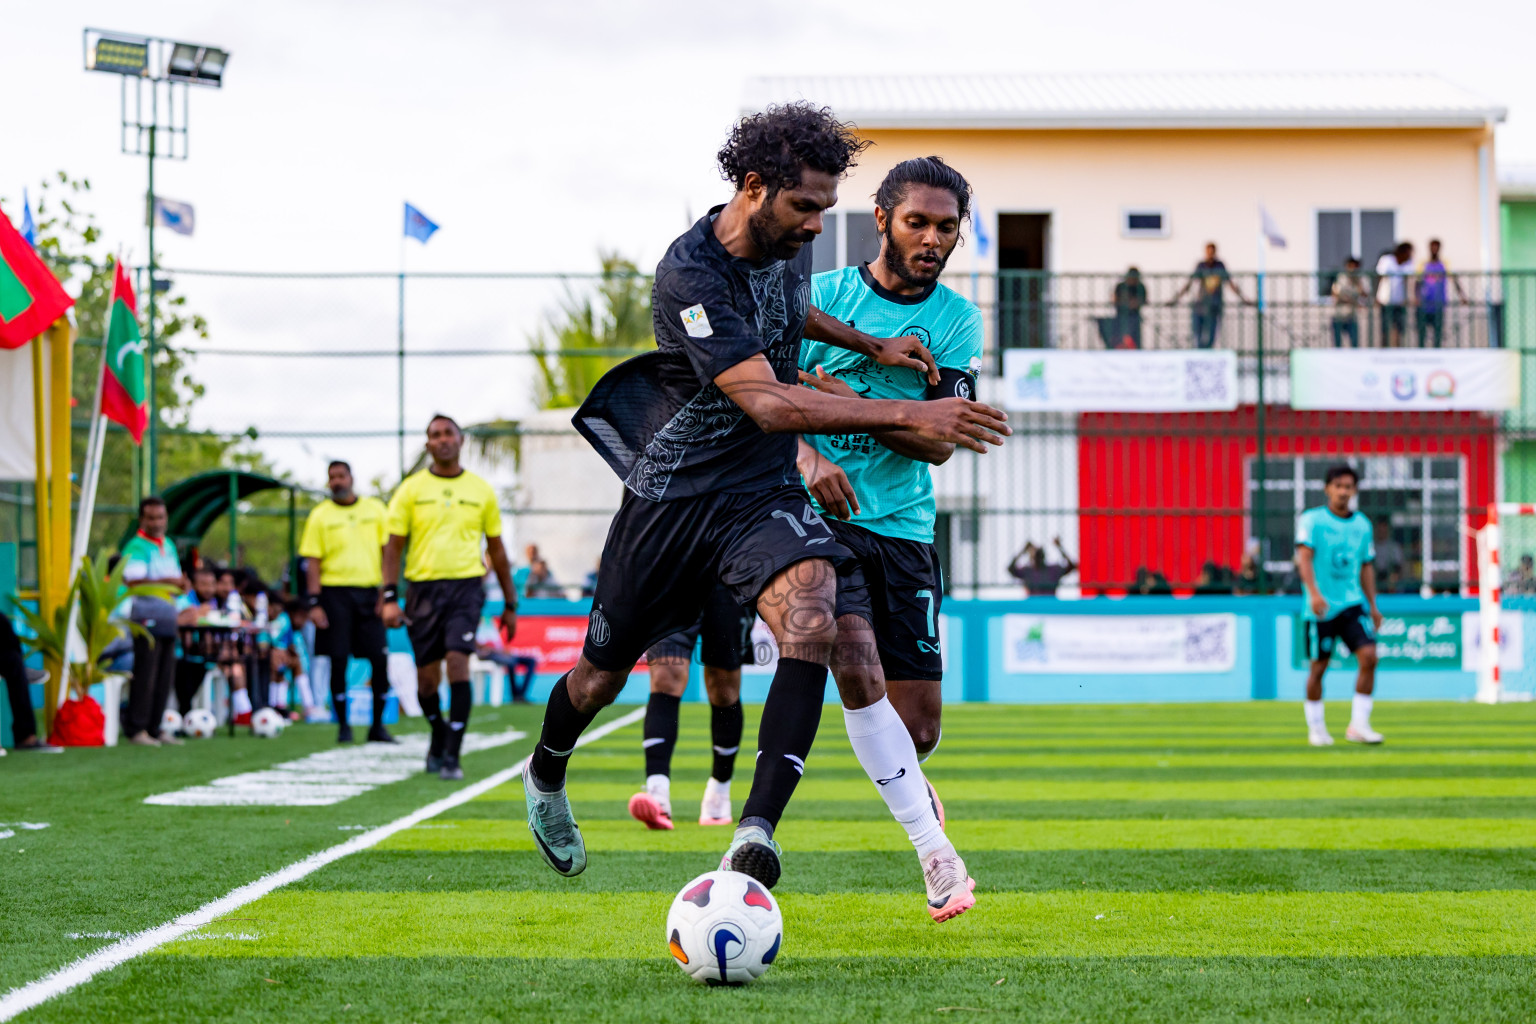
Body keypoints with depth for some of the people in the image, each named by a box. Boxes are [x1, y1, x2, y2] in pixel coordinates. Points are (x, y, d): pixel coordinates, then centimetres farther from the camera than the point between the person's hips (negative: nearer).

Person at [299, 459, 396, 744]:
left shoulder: (375, 509, 9)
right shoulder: (320, 515, 4)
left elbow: (388, 552, 9)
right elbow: (313, 562, 1)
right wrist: (314, 603, -7)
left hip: (370, 592, 2)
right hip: (336, 592, -2)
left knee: (380, 659, -4)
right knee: (338, 661, -3)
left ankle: (378, 725, 6)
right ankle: (343, 725, 8)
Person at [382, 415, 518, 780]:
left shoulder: (481, 490, 8)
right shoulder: (411, 489, 5)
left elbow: (496, 549, 15)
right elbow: (394, 546, 4)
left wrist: (510, 604, 15)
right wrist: (389, 597, -7)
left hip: (466, 586, -1)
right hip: (423, 588, 1)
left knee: (457, 662, -17)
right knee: (427, 676, 3)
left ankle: (451, 755, -14)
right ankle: (439, 733, 33)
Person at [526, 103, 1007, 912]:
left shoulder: (788, 242, -1)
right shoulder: (689, 275, -25)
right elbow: (768, 403, -34)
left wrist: (873, 348, 15)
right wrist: (907, 415, -38)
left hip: (764, 492, 4)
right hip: (672, 491, -4)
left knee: (811, 622, -27)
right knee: (603, 674, 12)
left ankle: (754, 837, -32)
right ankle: (545, 777, 47)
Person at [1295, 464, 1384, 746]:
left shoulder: (1362, 524, 10)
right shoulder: (1311, 520, -4)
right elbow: (1304, 557, -14)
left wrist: (1372, 606, 16)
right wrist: (1314, 593, -28)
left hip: (1353, 604, 4)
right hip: (1321, 607, -4)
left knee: (1369, 656, -13)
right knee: (1318, 666, 2)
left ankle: (1358, 725, -7)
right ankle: (1315, 728, 19)